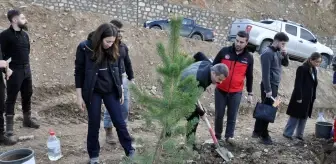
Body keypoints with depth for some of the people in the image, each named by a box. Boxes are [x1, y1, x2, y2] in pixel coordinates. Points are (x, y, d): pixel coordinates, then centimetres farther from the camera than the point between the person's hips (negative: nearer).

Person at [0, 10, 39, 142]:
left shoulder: (25, 34, 10)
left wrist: (26, 64, 13)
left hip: (26, 69, 7)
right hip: (14, 71, -7)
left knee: (27, 95, 14)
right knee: (11, 98, 1)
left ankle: (27, 120, 28)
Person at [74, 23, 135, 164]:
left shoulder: (114, 49, -3)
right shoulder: (84, 48, -12)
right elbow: (79, 72, -8)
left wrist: (121, 90, 10)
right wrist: (79, 96, -8)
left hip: (111, 91, 2)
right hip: (92, 92, -2)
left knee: (119, 122, 6)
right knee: (94, 124, 8)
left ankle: (130, 151, 22)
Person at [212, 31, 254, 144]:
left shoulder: (249, 58, 0)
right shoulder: (224, 51, -4)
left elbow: (249, 77, 9)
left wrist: (250, 93, 9)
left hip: (236, 92, 0)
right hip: (220, 90, 0)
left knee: (232, 115, 6)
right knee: (219, 114, 7)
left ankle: (229, 136, 20)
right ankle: (217, 135, 23)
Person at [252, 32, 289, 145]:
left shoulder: (278, 52, 12)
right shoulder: (268, 53, -16)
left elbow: (286, 64, 17)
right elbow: (265, 73, -20)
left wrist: (285, 54, -2)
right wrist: (268, 89, -22)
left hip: (275, 85, 9)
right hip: (269, 85, -9)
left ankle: (257, 131, 24)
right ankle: (264, 135, 7)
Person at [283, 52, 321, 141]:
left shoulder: (314, 70, 11)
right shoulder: (302, 68, -13)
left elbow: (314, 84, 14)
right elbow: (298, 84, -17)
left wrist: (313, 97, 9)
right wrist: (299, 97, -19)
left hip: (309, 98, 8)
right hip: (300, 97, -8)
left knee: (304, 116, 12)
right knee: (296, 116, -2)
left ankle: (299, 134, 22)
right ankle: (287, 133, 8)